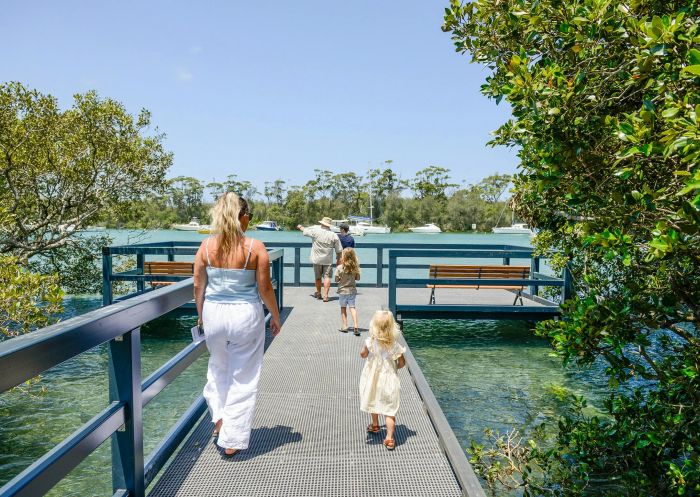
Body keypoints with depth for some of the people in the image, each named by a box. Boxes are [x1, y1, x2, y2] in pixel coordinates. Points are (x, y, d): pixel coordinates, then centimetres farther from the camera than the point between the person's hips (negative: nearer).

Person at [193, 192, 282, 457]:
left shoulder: (206, 246, -3)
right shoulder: (255, 247, -12)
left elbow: (198, 286, 3)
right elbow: (265, 289, -8)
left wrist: (201, 314, 19)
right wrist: (275, 317, 6)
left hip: (213, 313, 3)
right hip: (245, 316, -3)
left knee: (218, 367, 29)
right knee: (243, 377, 11)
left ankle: (220, 417, 24)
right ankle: (232, 441, 20)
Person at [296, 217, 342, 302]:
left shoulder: (315, 230, -7)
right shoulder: (333, 235, -4)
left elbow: (304, 231, 11)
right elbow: (339, 250, -1)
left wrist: (300, 227, 33)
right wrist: (338, 259, 12)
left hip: (317, 259, 1)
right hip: (328, 260, -1)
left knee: (317, 277, 15)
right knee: (327, 277, -1)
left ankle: (318, 293, 32)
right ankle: (325, 295, -10)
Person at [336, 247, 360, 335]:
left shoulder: (340, 267, -16)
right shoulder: (355, 267, -8)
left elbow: (336, 280, -11)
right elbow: (358, 278, 2)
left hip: (342, 290, -2)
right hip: (352, 290, 2)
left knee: (343, 308, 12)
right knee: (352, 307, 6)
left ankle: (345, 326, 16)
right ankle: (355, 325, -5)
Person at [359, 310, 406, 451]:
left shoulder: (370, 342, -19)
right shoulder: (395, 346, -19)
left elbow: (362, 355, -1)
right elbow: (402, 363, -7)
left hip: (372, 380, 2)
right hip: (389, 380, -2)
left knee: (373, 402, 26)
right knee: (390, 410, 5)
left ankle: (375, 425, 46)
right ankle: (389, 438, -1)